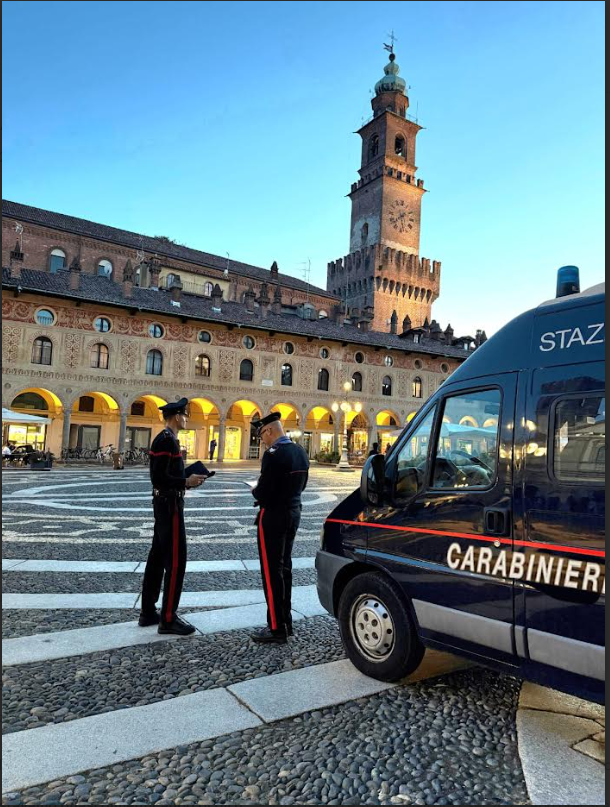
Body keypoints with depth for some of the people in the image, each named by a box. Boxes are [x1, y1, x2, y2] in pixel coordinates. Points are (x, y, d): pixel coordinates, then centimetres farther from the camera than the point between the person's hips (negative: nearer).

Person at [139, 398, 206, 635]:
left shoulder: (165, 438, 15)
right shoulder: (167, 439, -17)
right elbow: (158, 477, -24)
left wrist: (187, 479, 9)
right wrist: (187, 481, -18)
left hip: (164, 503, 11)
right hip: (170, 505, -11)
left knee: (157, 558, 13)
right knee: (176, 560, -6)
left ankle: (148, 612, 22)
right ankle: (168, 619, 1)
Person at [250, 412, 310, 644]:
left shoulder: (274, 454, -20)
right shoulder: (300, 452, 8)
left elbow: (264, 492, -23)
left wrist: (255, 491, -1)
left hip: (274, 517, -9)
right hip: (293, 513, 9)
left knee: (271, 571, 0)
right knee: (284, 567, 18)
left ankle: (277, 629, 7)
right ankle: (286, 622, 27)